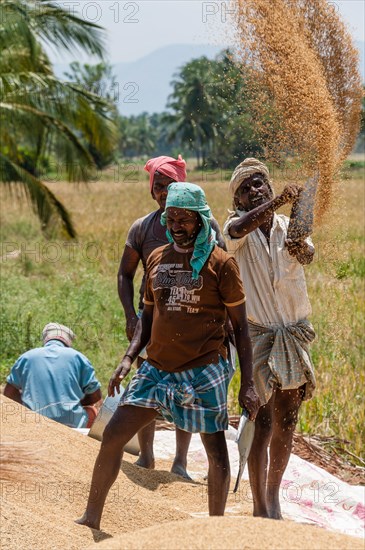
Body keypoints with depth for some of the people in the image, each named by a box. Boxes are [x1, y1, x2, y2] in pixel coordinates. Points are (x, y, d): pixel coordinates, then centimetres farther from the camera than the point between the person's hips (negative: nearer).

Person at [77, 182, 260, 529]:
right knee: (113, 436, 1)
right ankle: (91, 518, 14)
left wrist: (247, 383, -8)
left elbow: (240, 325, -3)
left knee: (216, 450, 0)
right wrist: (128, 358, 2)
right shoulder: (157, 259, 9)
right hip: (157, 369, 5)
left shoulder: (220, 263, -5)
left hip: (203, 371, -4)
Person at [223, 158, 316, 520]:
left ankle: (273, 498, 27)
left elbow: (308, 255, -20)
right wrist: (279, 201, -47)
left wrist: (301, 249, -45)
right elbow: (241, 228, -32)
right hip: (257, 333, -4)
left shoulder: (289, 227, 2)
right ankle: (260, 508, 0)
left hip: (294, 333, 4)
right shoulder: (237, 228, -6)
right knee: (261, 422, -8)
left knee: (286, 422, 10)